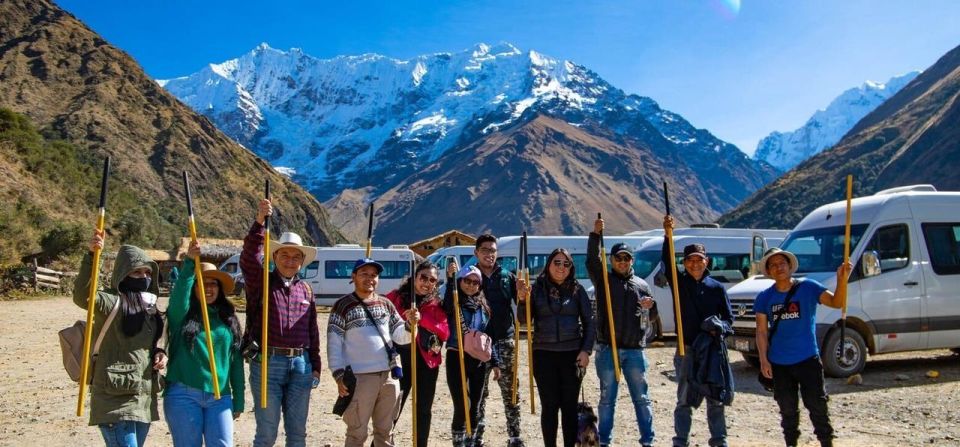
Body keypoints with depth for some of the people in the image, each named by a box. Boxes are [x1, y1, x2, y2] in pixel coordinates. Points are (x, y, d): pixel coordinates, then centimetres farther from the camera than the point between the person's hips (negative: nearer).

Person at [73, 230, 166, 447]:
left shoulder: (149, 307, 14)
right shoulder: (112, 303, -8)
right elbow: (82, 296, -30)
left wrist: (159, 353, 4)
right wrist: (91, 255, -39)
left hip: (145, 400, 8)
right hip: (116, 400, -8)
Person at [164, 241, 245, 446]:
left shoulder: (228, 318, 10)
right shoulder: (182, 315, 2)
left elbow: (236, 361, 11)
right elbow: (179, 296, -23)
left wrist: (238, 400, 11)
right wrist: (189, 263, -35)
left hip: (220, 397, 2)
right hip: (184, 396, -2)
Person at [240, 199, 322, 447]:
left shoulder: (305, 289, 10)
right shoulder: (261, 283, 0)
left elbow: (313, 330, 13)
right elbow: (248, 259, -21)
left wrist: (315, 366, 12)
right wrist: (259, 223, -33)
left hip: (300, 364, 4)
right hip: (268, 363, -4)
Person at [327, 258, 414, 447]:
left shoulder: (386, 304, 10)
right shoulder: (343, 305, -3)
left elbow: (400, 337, 9)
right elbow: (334, 343, -6)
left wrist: (411, 324, -12)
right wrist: (339, 375, -13)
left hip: (389, 376, 5)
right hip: (360, 377, -5)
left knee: (385, 430, 16)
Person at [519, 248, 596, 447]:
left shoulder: (577, 289, 3)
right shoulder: (537, 288, 2)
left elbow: (590, 322, 5)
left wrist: (586, 350, -4)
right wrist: (522, 300, -17)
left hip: (572, 354, 0)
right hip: (544, 354, 0)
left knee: (570, 405, 6)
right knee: (549, 405, 4)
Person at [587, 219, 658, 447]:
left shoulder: (641, 285, 12)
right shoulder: (603, 280, 4)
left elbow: (652, 317, 18)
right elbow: (592, 261, -14)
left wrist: (650, 307, -6)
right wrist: (596, 234, -24)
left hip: (635, 350, 2)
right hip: (608, 350, -2)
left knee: (642, 398, 8)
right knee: (607, 398, 7)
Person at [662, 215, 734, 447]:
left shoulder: (717, 287, 5)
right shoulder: (679, 282, 1)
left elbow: (729, 317, 8)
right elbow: (666, 262, -17)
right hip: (687, 350, -2)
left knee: (715, 399, 11)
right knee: (684, 400, 3)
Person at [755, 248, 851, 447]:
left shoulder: (808, 287, -5)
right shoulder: (764, 297, 1)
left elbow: (836, 302, -18)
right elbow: (761, 331, 2)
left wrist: (842, 280, -35)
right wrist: (764, 360, -6)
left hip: (808, 360, -2)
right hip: (779, 364, 3)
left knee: (817, 405, 1)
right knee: (787, 410, 15)